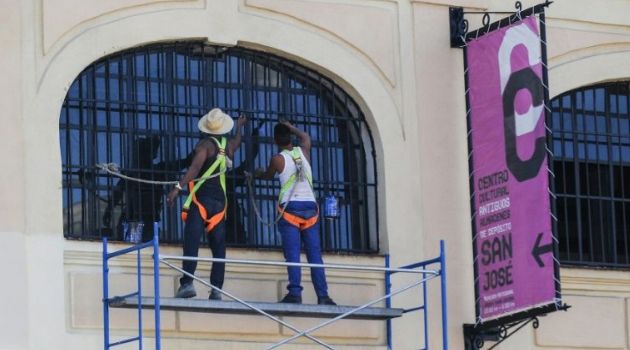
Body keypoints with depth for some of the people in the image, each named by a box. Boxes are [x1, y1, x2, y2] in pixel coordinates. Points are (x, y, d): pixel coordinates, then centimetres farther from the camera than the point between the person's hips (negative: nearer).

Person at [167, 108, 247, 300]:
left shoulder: (206, 144, -3)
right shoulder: (229, 145, 14)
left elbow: (195, 167, -19)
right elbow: (237, 142, 40)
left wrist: (178, 187, -26)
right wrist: (239, 127, 60)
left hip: (200, 199, -5)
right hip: (220, 202, 5)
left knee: (191, 244, -14)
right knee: (218, 248, 6)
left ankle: (187, 283, -28)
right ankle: (216, 289, -2)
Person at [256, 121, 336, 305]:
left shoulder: (277, 159, 3)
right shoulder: (303, 152, 12)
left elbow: (268, 176, 25)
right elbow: (305, 137, 37)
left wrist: (259, 173, 47)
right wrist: (290, 127, 50)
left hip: (290, 207, -3)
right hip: (310, 207, 3)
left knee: (292, 253, -10)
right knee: (314, 253, -1)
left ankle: (295, 293, -22)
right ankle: (323, 295, -9)